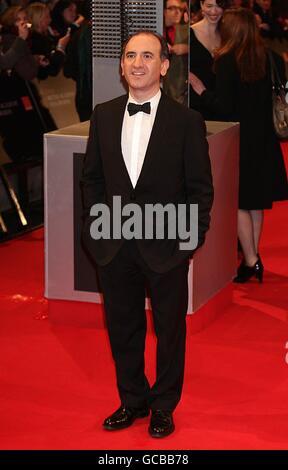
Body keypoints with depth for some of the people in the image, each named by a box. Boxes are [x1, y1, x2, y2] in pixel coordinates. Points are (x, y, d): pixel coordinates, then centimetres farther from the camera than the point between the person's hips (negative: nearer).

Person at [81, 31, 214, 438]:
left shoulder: (187, 121, -7)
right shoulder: (103, 115, 4)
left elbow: (200, 187, -4)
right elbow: (92, 177, 11)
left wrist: (190, 238, -10)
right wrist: (96, 227, 3)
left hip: (166, 247, -3)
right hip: (114, 248, 3)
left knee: (169, 330, 11)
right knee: (122, 328, 14)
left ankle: (164, 406, 29)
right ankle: (133, 400, 33)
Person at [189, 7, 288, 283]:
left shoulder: (227, 60, -15)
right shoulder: (265, 57, 3)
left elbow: (225, 105, -17)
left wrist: (200, 89, -6)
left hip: (239, 138, -6)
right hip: (262, 137, 6)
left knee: (239, 201, 2)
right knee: (256, 200, 14)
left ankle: (250, 261, 0)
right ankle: (253, 256, 21)